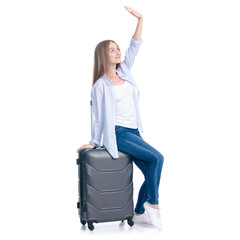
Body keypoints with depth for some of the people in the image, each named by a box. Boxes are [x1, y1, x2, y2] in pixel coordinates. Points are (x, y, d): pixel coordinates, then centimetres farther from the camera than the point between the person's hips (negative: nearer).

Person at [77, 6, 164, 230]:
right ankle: (153, 204, -7)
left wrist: (140, 19, -6)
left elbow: (134, 47, 4)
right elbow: (99, 116, -3)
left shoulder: (124, 71, 11)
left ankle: (139, 213, 15)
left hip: (133, 131, 7)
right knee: (156, 158, -22)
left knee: (151, 173, 1)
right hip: (118, 133, -7)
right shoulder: (100, 85, -6)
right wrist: (93, 142, 1)